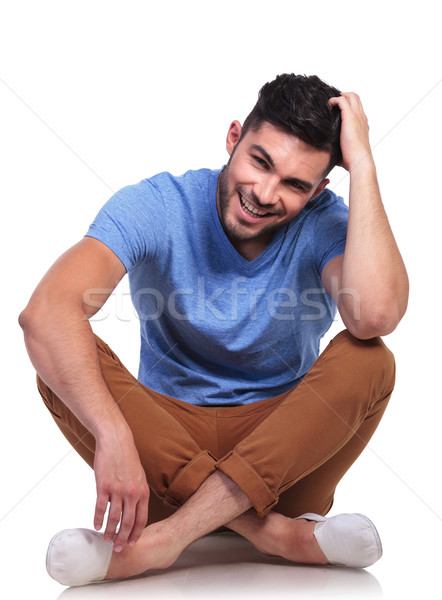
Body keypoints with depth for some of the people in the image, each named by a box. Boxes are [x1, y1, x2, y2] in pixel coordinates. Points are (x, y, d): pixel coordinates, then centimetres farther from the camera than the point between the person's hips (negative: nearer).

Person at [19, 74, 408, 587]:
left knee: (368, 359, -26)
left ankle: (167, 535, -32)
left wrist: (362, 165, -28)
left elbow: (375, 316, -34)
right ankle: (273, 531, -30)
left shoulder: (325, 224, -10)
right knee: (66, 362, -26)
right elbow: (46, 312, -30)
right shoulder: (155, 207, -13)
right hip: (163, 434, 0)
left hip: (284, 445, 1)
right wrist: (113, 434, -43)